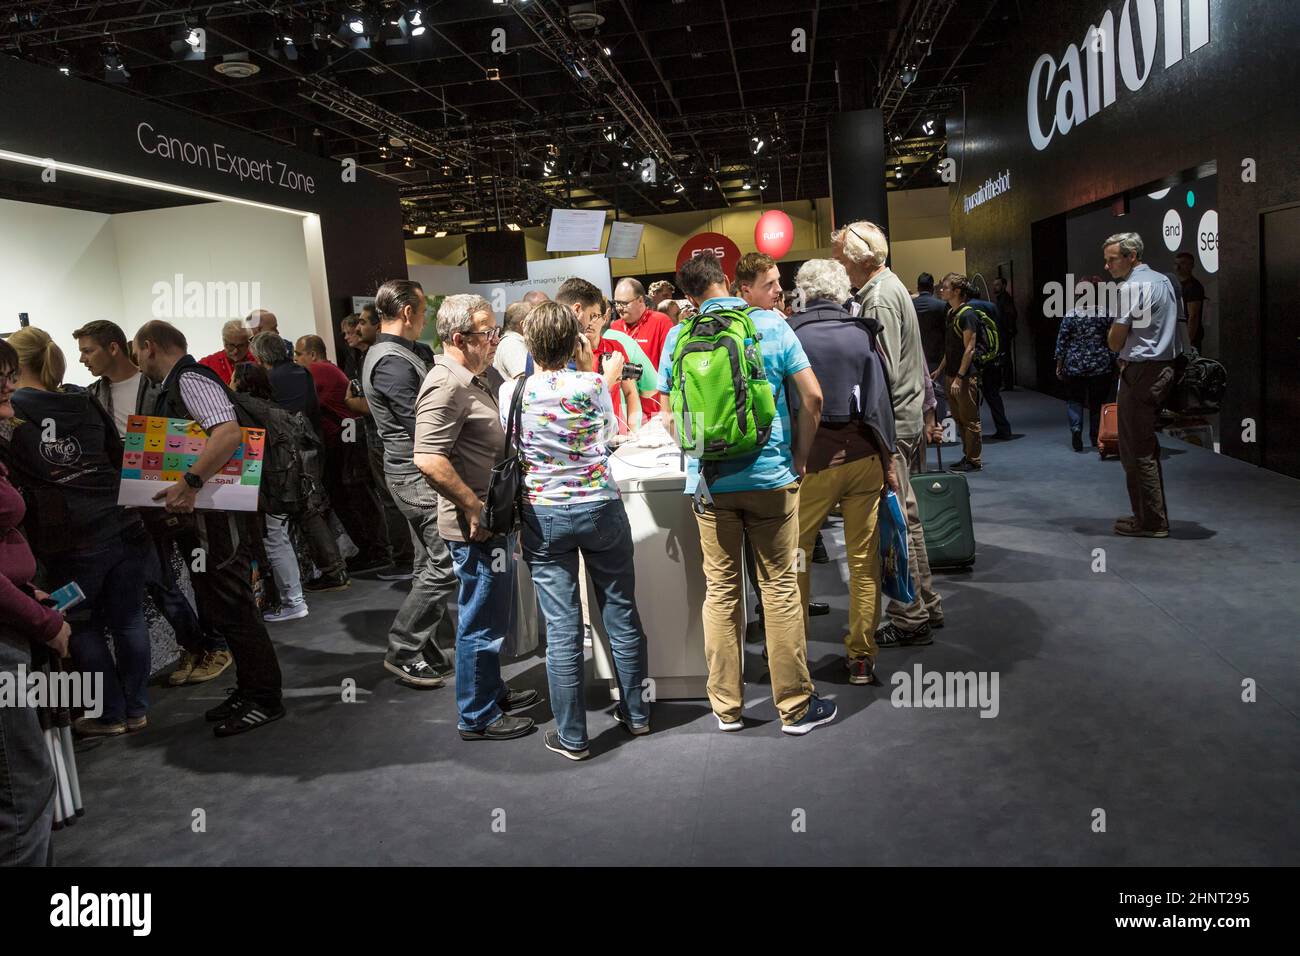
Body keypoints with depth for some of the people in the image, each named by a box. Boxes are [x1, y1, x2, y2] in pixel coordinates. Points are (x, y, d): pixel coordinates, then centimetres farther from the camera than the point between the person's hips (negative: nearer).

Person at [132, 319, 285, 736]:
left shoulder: (190, 379, -13)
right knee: (220, 607, 16)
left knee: (233, 608, -5)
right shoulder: (175, 385, 19)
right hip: (202, 514, 11)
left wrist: (190, 483, -35)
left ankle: (264, 700, 5)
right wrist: (176, 496, 21)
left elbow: (229, 433, -29)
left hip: (219, 514, -11)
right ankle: (248, 690, 27)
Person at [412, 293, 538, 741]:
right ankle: (477, 717, 16)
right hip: (477, 526, -10)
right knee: (483, 622, 2)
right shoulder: (446, 387, -20)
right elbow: (429, 460, -29)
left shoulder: (480, 377, 12)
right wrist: (475, 508, -23)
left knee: (494, 616, 22)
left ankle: (493, 691, 38)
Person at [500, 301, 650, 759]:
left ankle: (572, 736, 13)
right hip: (601, 509, 0)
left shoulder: (511, 391, -7)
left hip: (543, 516, 0)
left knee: (562, 627, 5)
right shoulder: (593, 385, -10)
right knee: (621, 614, 15)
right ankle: (636, 713, 29)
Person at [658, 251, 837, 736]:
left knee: (720, 591, 10)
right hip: (771, 476, -1)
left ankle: (726, 706, 19)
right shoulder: (771, 324, -1)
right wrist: (800, 456, 6)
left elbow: (669, 413, 5)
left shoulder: (679, 336, 2)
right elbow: (812, 396, -4)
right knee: (781, 589, 6)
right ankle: (796, 706, 14)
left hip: (710, 481, 2)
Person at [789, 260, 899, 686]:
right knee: (864, 560, 8)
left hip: (813, 458, -2)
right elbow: (879, 401, 0)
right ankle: (861, 658, 14)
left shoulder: (791, 334, -3)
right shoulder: (861, 333, 1)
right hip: (863, 457, 2)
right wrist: (888, 459, 6)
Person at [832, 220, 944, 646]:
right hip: (907, 418, 11)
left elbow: (884, 374, -22)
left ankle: (910, 620, 6)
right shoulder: (889, 285, 15)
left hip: (890, 424, -11)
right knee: (905, 517, 18)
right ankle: (926, 605, 29)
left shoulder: (878, 298, -17)